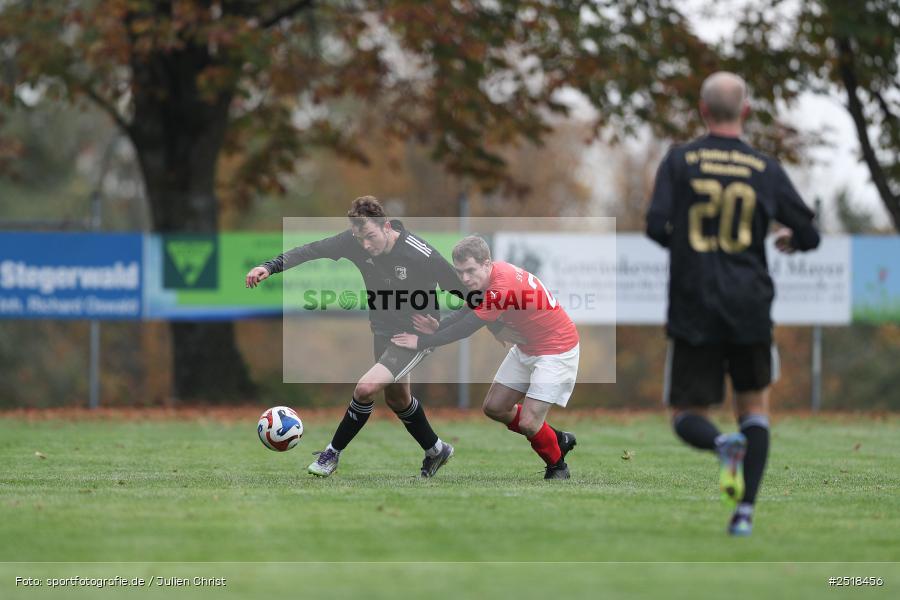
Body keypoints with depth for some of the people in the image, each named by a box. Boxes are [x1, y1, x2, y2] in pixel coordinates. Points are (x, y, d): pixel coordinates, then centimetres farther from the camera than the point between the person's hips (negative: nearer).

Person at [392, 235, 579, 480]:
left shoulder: (503, 286, -33)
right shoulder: (490, 276, -6)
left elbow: (467, 327, -28)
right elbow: (467, 312, 2)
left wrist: (423, 342, -18)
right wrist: (438, 327, -18)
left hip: (556, 351, -10)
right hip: (526, 348, 10)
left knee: (528, 423, -14)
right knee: (494, 407, 12)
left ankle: (558, 468, 14)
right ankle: (559, 440, 28)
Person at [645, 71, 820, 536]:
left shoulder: (679, 161, -1)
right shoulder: (765, 170, 2)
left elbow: (656, 226, -10)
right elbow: (808, 234, 5)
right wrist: (790, 240, 29)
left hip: (693, 310, -1)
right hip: (750, 309, 1)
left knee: (687, 417, 8)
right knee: (754, 407, 17)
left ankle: (723, 444, -27)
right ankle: (744, 510, 2)